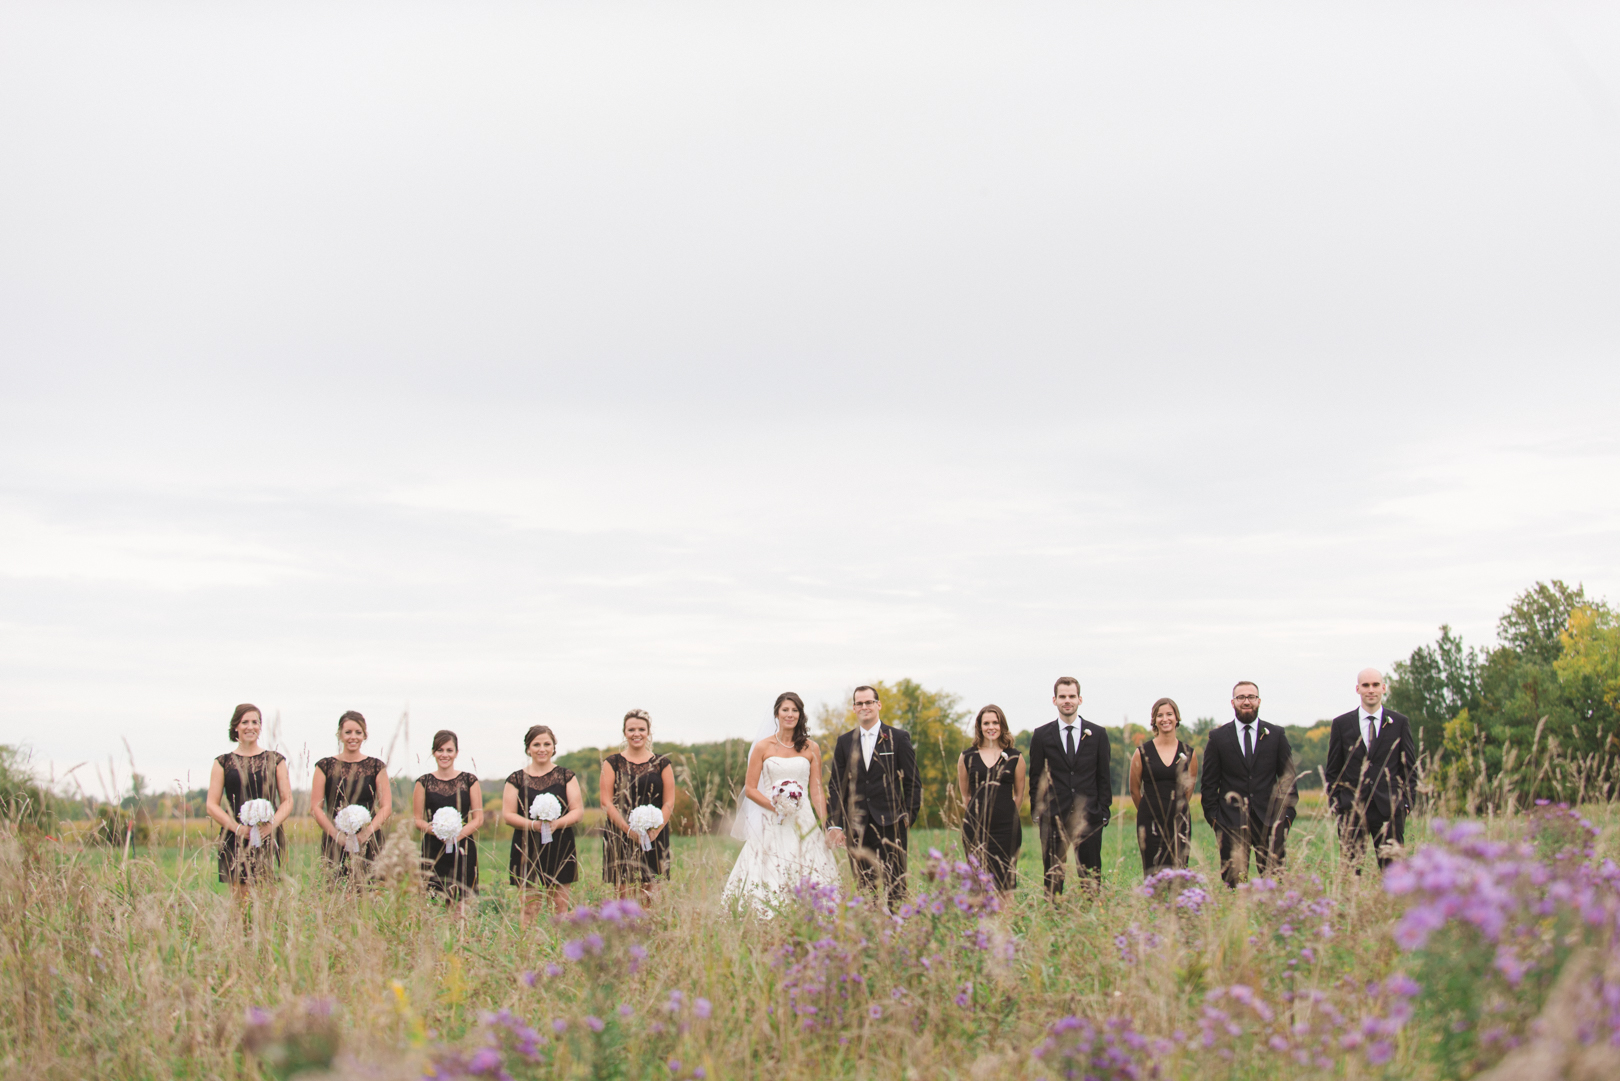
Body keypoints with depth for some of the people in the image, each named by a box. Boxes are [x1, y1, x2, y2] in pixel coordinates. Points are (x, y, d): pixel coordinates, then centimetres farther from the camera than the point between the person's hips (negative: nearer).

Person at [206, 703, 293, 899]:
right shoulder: (223, 763, 9)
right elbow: (212, 805, 4)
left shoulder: (275, 761, 12)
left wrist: (271, 824, -9)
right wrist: (237, 827, -10)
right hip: (235, 841, -1)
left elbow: (287, 801, 9)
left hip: (268, 840, 1)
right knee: (239, 896, -8)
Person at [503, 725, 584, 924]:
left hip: (560, 847, 1)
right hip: (527, 849, -1)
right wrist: (532, 824, -16)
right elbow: (507, 815, 1)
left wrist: (557, 823, -16)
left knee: (560, 906, -1)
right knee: (529, 908, -4)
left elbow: (578, 810, 4)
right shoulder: (516, 779, 7)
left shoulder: (566, 776, 9)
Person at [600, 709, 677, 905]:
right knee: (625, 892, -7)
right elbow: (606, 802, 0)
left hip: (654, 838, 1)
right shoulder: (613, 763, 6)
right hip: (620, 839, -1)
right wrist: (629, 830, -12)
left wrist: (654, 830, -9)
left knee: (649, 895, -2)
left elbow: (669, 803, 6)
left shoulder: (661, 764, 10)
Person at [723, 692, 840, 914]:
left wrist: (825, 825, 1)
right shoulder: (763, 748, 5)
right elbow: (750, 789, 3)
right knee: (767, 883, -8)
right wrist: (775, 806, -12)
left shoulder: (811, 749, 9)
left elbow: (817, 790, 9)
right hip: (770, 825, -1)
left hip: (803, 823, 1)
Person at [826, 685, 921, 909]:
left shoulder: (898, 737, 5)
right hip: (857, 827, 3)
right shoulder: (844, 742, 12)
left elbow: (912, 781, 5)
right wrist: (834, 824, 0)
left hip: (890, 823, -3)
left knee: (895, 888, -6)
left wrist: (909, 816, -3)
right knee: (864, 888, 3)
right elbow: (835, 785, 10)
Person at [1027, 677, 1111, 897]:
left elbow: (1104, 776, 8)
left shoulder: (1097, 734, 7)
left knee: (1091, 875, 2)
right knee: (1053, 873, 1)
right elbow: (1035, 777, 7)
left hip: (1088, 815, 0)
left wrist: (1104, 810, 1)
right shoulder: (1041, 735, 5)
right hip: (1054, 815, 0)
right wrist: (1037, 811, 0)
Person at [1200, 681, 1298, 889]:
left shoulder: (1276, 735, 10)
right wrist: (1213, 816, 1)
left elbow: (1288, 777, 11)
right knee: (1233, 882, -5)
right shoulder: (1218, 737, 8)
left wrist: (1288, 813, 2)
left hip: (1269, 819, 1)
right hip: (1232, 822, -1)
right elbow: (1209, 783, 9)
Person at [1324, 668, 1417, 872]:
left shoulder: (1400, 723, 8)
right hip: (1352, 809, 0)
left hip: (1389, 809, 0)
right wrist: (1336, 803, 3)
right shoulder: (1341, 724, 8)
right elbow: (1333, 770, 11)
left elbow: (1410, 767, 10)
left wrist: (1405, 802, 1)